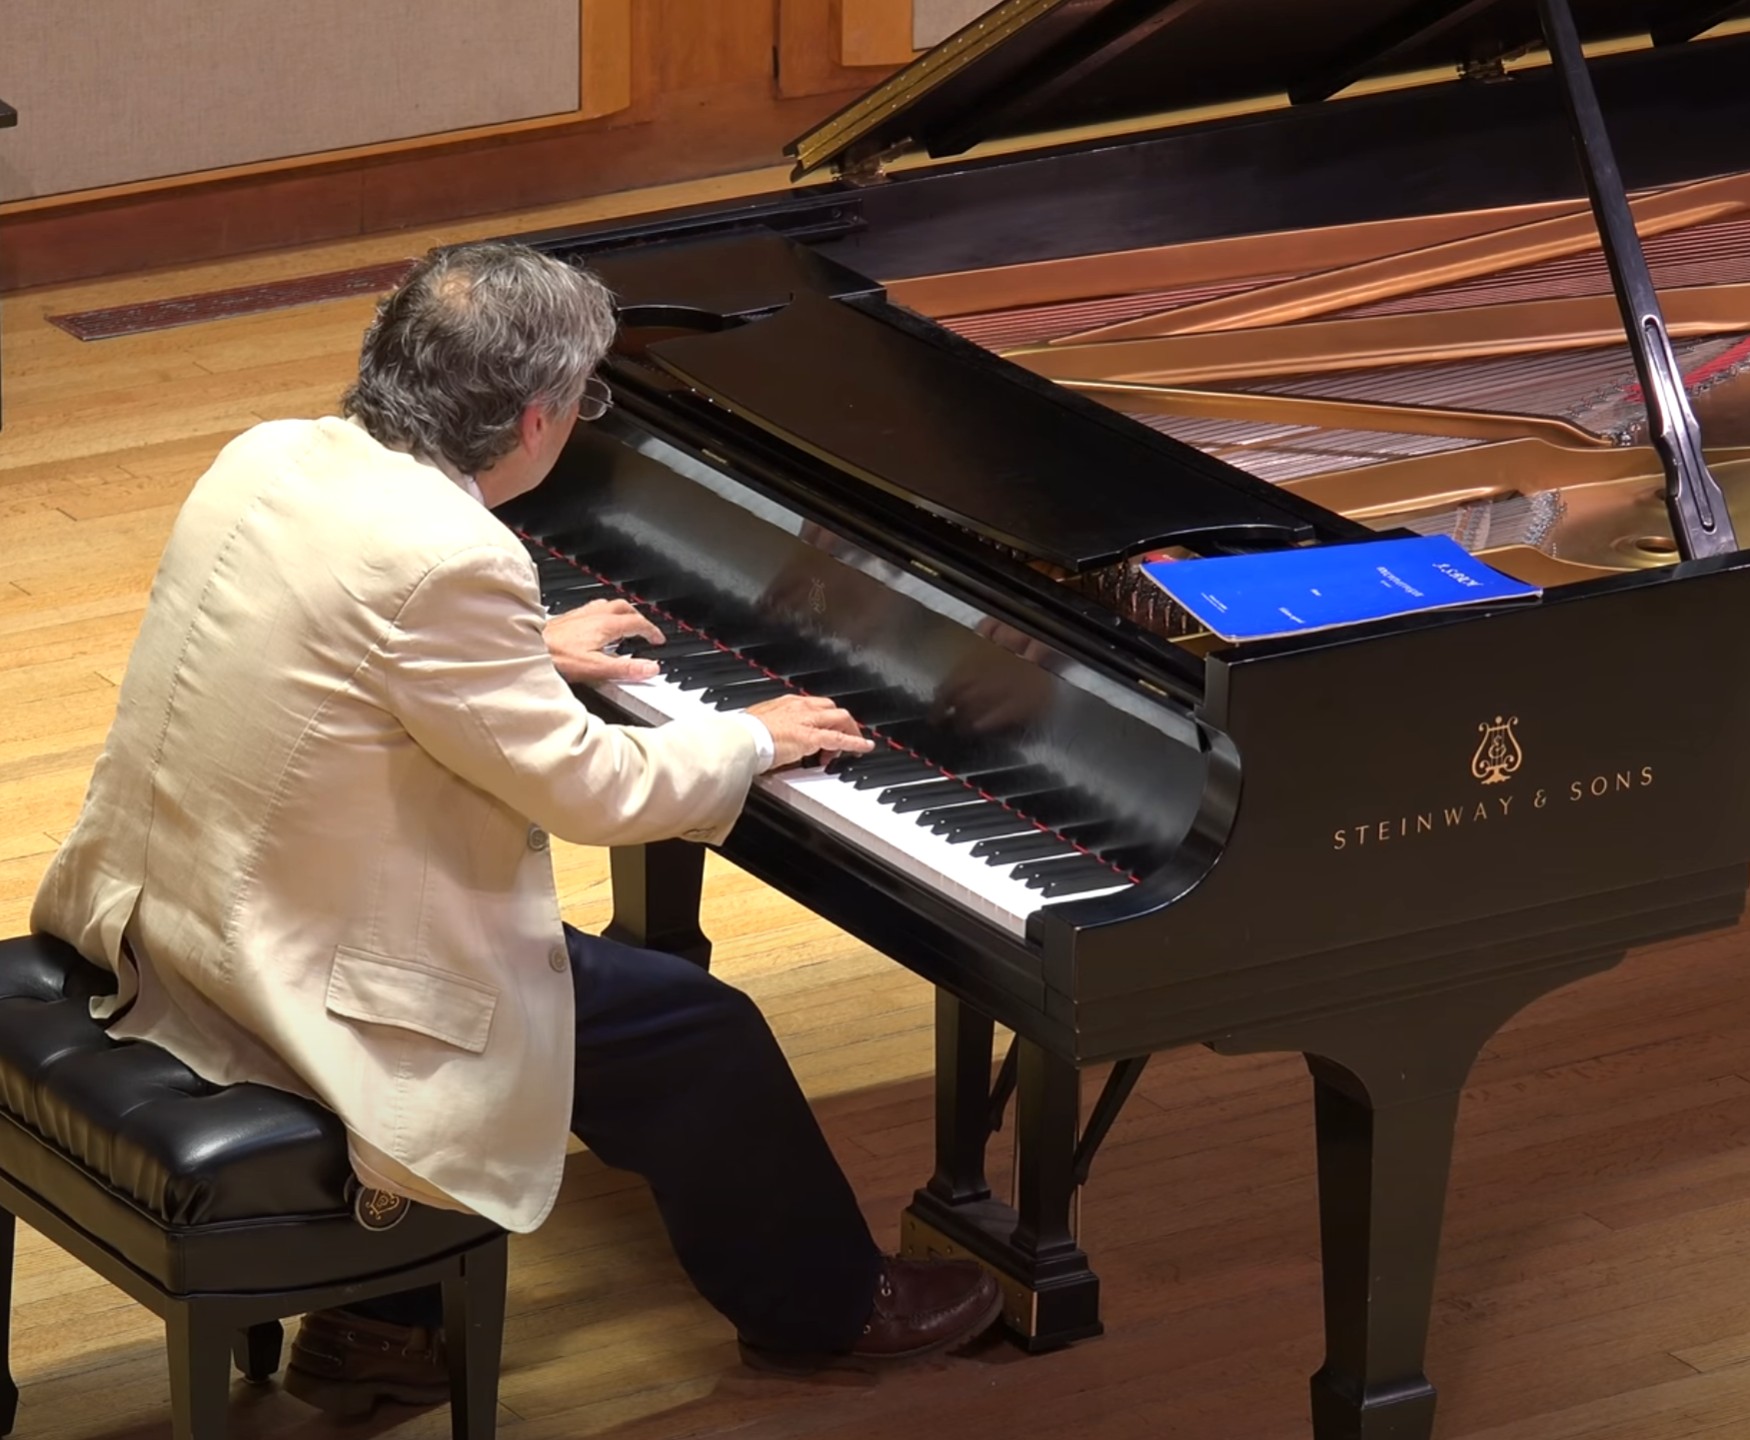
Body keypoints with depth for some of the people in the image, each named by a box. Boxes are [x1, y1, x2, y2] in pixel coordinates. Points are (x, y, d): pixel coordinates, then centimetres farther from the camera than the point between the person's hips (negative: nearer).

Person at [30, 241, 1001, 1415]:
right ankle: (823, 1306, 30)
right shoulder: (443, 562, -27)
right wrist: (754, 739, 0)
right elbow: (589, 790, -18)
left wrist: (532, 656, 31)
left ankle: (378, 1322, 31)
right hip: (296, 985, -9)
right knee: (698, 1035, 7)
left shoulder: (271, 459, -2)